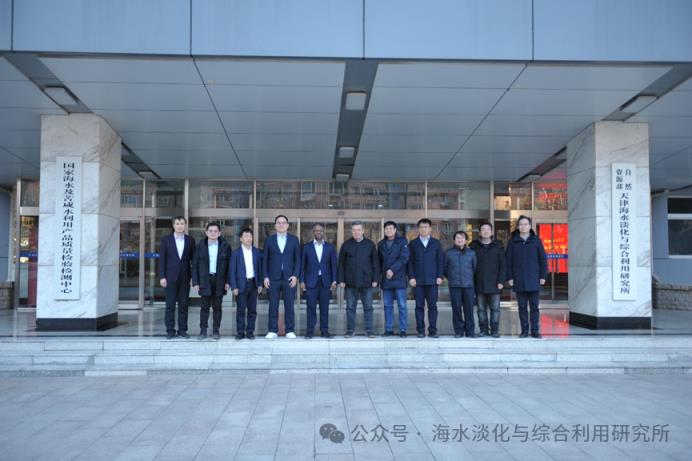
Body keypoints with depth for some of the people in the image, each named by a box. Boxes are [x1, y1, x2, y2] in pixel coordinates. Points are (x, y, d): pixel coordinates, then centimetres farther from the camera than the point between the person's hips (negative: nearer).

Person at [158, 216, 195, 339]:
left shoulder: (190, 240, 6)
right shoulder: (166, 240, 4)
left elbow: (193, 260, 7)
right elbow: (161, 259, 1)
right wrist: (162, 277, -6)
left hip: (185, 277, 1)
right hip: (171, 277, -1)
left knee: (183, 305, 4)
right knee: (170, 305, 1)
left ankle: (182, 330, 11)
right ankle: (170, 330, 7)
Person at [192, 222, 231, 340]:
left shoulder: (225, 246, 2)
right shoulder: (200, 246, 3)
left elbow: (229, 265, 2)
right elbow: (195, 265, 4)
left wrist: (228, 281, -5)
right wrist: (195, 282, -3)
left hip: (219, 280, 0)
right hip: (205, 280, 0)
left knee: (217, 306, 6)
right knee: (205, 306, 2)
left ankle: (216, 330, 13)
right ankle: (203, 330, 9)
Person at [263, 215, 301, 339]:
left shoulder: (294, 239, 8)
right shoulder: (269, 240, 8)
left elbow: (298, 259, 5)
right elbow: (265, 259, 7)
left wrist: (296, 275, -5)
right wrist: (265, 276, -1)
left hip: (289, 277, 0)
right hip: (273, 278, 0)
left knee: (289, 305, 1)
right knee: (273, 306, 2)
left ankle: (290, 331, 9)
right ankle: (273, 331, 9)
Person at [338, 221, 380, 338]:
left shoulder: (370, 244, 5)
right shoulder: (346, 245, 5)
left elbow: (375, 263, 6)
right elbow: (341, 264, 6)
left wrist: (375, 279, 0)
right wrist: (341, 280, -1)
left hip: (366, 281, 0)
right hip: (350, 282, 0)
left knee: (368, 307, 3)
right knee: (350, 307, 5)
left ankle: (369, 330, 9)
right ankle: (350, 330, 12)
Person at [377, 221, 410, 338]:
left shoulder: (402, 242, 0)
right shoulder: (381, 244, 13)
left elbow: (404, 258, -10)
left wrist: (392, 270, -17)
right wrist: (379, 275, 6)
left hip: (399, 279, -4)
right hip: (385, 280, 4)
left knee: (402, 306, -3)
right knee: (387, 306, 7)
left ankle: (403, 329, 2)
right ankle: (389, 329, 13)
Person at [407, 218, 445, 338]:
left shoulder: (436, 243, 11)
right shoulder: (413, 243, 9)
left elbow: (441, 260, 8)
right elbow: (410, 261, 5)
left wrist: (440, 276, -2)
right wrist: (411, 277, -4)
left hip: (432, 280, 0)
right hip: (418, 280, 0)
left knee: (432, 306, -1)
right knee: (419, 306, 2)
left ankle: (432, 330, 5)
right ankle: (420, 331, 7)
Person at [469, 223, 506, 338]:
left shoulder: (498, 246, 4)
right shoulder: (474, 246, 6)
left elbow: (502, 265, 2)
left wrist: (501, 281, -6)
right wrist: (471, 281, 0)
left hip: (494, 284, -1)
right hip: (479, 284, 1)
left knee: (495, 308, 1)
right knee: (481, 309, 6)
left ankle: (494, 330, 8)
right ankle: (483, 329, 14)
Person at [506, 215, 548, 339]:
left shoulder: (536, 240, 4)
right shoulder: (512, 241, 4)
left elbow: (543, 259, 5)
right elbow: (508, 261, 4)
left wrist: (543, 276, -1)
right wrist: (509, 277, -3)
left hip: (534, 280, 0)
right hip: (519, 281, 1)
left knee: (534, 306, 2)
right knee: (522, 307, 5)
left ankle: (535, 330, 9)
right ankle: (524, 330, 12)